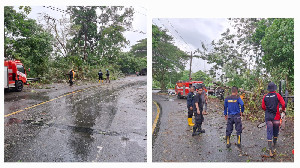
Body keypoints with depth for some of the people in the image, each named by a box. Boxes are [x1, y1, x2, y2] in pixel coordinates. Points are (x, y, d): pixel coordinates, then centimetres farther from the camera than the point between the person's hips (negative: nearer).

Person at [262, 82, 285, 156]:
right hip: (276, 116, -1)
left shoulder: (265, 96, 0)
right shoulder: (277, 95, -8)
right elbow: (283, 104, -9)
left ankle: (270, 149, -6)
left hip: (268, 117, 1)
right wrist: (283, 110, 11)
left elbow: (263, 107, 6)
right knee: (276, 131, 20)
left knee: (269, 132, 1)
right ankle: (274, 144, 38)